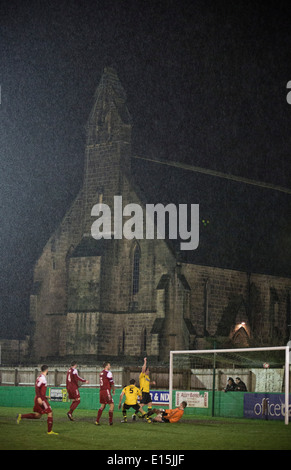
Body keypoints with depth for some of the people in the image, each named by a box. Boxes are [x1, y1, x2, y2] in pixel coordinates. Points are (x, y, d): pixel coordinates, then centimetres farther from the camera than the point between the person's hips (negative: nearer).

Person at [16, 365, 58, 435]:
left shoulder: (42, 377, 16)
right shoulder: (42, 377, -14)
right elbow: (37, 387, -23)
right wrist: (39, 398, -29)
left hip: (40, 398, 10)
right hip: (40, 399, -10)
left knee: (38, 415, 14)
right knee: (50, 413, -6)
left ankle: (21, 416, 12)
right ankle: (49, 431, -4)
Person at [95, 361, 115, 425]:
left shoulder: (101, 373, 16)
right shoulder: (108, 373, -9)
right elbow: (112, 383, -8)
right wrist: (113, 390, 8)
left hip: (101, 391, 8)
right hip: (106, 391, -8)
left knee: (102, 406, 15)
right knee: (112, 405, -2)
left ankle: (97, 421, 9)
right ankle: (110, 421, -5)